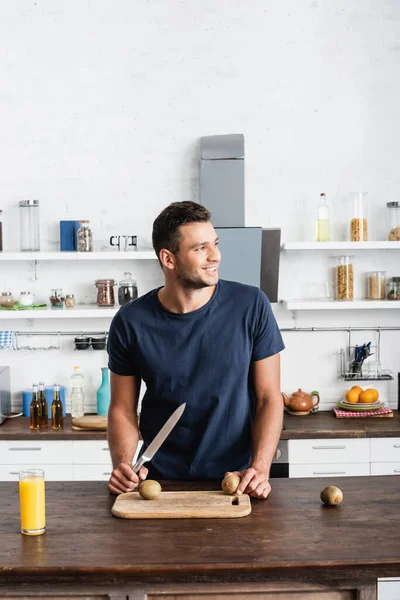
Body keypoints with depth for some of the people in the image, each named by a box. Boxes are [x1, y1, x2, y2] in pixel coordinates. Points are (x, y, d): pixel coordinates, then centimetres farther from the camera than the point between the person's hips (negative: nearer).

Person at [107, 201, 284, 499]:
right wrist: (122, 463, -13)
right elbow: (122, 408, 3)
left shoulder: (251, 306, -7)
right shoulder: (130, 322, -5)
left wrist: (260, 468, -15)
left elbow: (269, 398, -4)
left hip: (236, 480, 0)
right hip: (161, 480, 1)